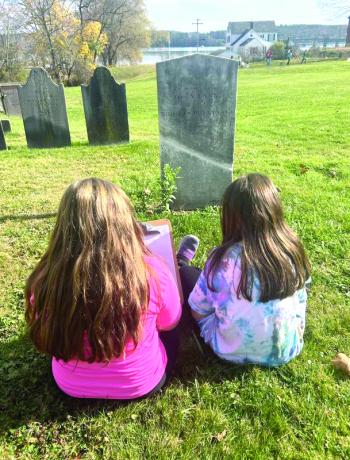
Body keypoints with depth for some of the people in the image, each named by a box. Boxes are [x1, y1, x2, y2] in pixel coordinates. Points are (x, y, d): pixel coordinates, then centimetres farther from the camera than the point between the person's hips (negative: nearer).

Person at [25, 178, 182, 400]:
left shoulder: (46, 279, -27)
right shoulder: (152, 272, -32)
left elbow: (46, 337, -5)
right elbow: (169, 324, -10)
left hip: (71, 386, 2)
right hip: (142, 384, -1)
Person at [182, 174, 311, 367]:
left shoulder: (226, 259, -28)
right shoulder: (292, 248, -15)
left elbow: (198, 310, -13)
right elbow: (299, 301, 2)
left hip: (234, 350, -4)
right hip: (286, 350, 5)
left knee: (187, 272, 10)